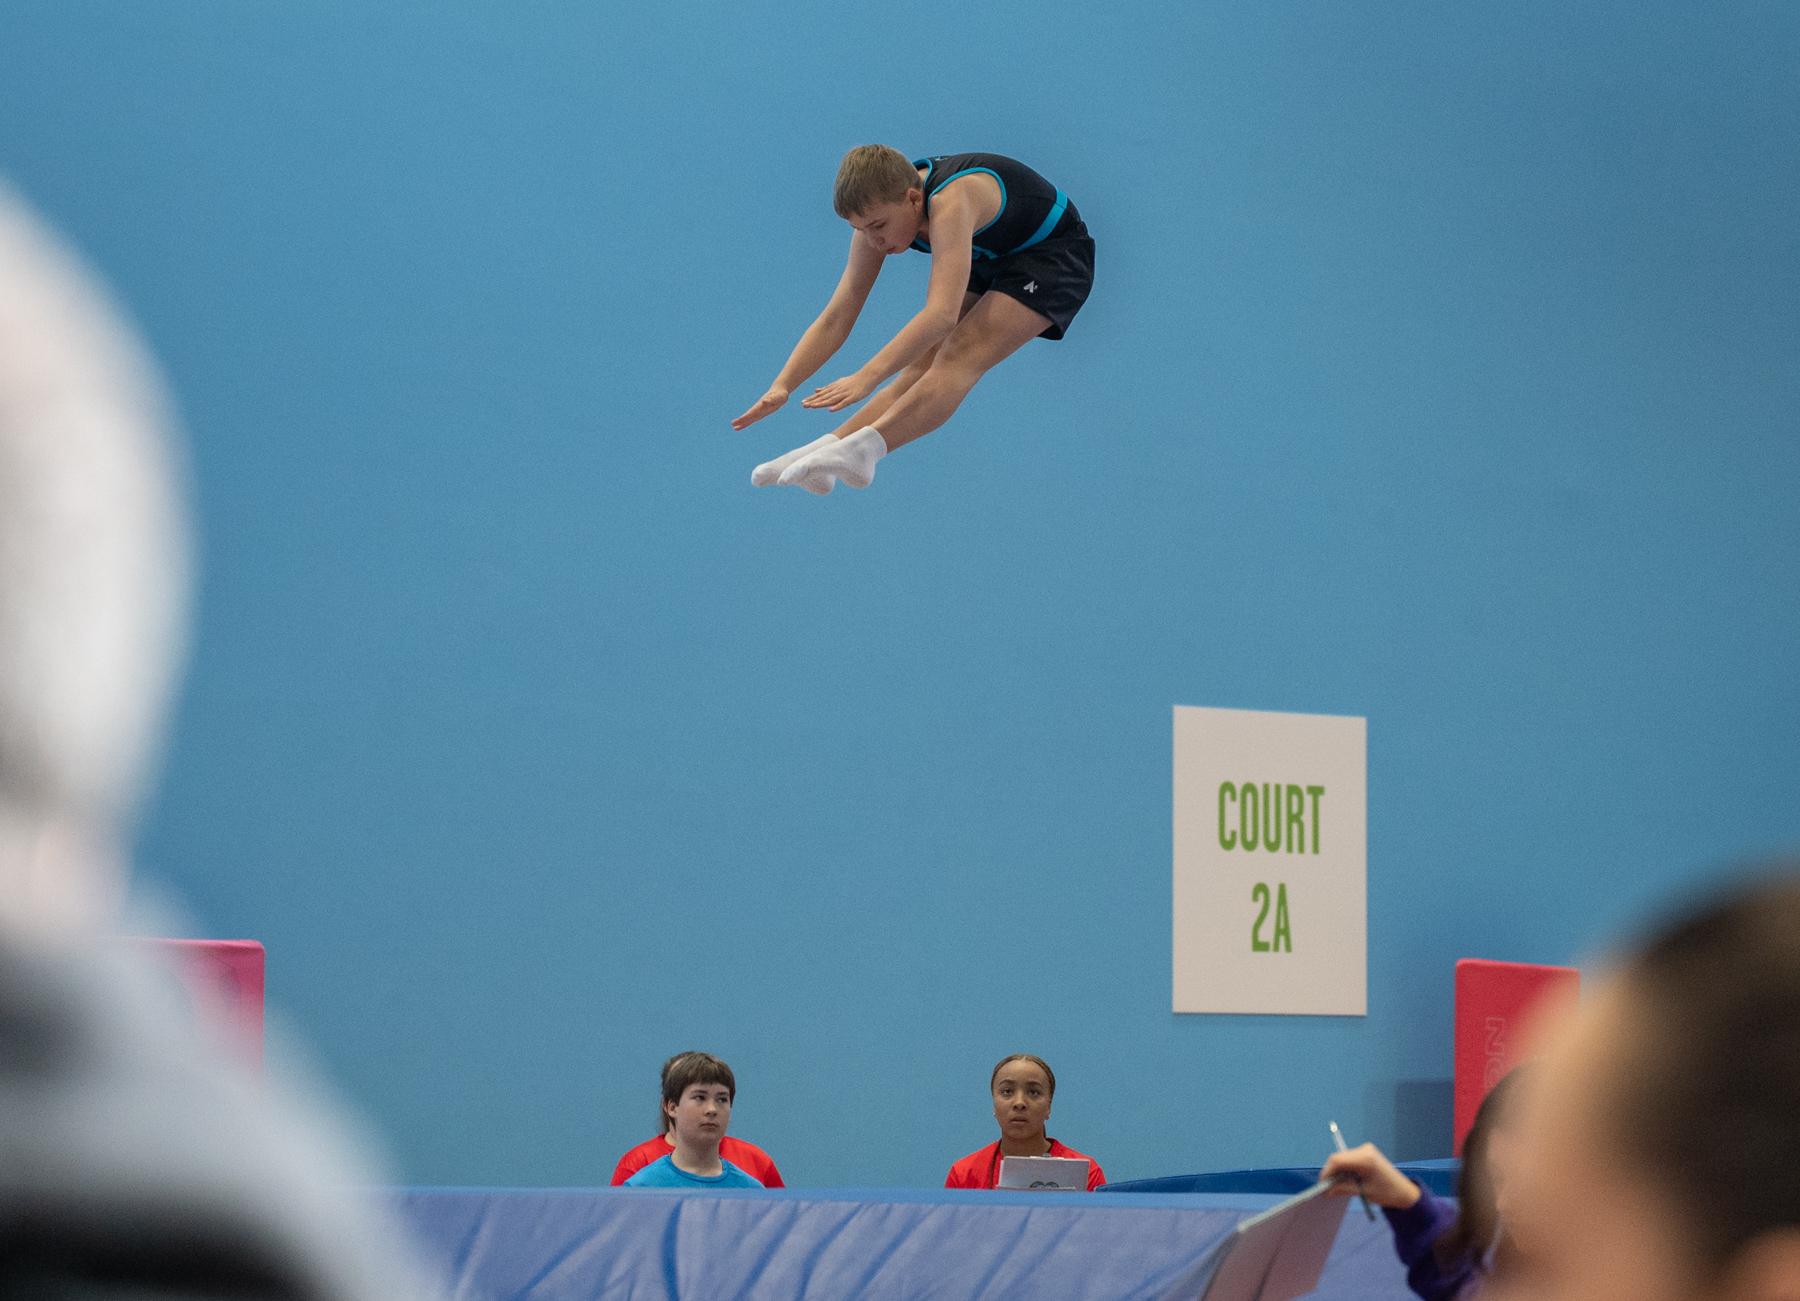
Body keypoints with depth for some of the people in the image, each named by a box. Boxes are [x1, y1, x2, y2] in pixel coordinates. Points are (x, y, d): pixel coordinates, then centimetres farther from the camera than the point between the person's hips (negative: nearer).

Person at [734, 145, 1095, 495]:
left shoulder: (949, 203, -38)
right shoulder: (880, 213, -14)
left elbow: (942, 314, -50)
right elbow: (836, 318, -11)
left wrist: (865, 378, -57)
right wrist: (782, 385, -24)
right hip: (989, 259, 8)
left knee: (959, 358, -29)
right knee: (922, 363, -13)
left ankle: (862, 447, -48)